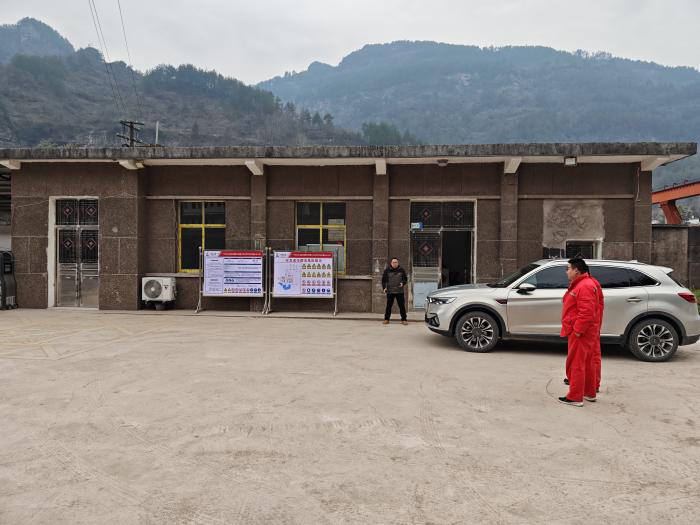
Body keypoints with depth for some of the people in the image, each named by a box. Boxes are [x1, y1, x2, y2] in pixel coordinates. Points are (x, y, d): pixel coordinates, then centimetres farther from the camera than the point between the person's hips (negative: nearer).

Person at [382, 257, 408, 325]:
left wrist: (403, 283, -8)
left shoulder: (401, 270, 7)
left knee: (402, 306, -1)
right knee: (389, 306, 4)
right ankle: (386, 319, 15)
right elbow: (384, 280, 9)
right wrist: (384, 287, -4)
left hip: (399, 292, 0)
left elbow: (405, 279, 13)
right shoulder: (387, 270, 4)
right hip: (390, 291, 0)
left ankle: (403, 319, 8)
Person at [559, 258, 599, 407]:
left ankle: (575, 397, 1)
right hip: (582, 332, 11)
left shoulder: (584, 286, -19)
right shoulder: (579, 284, 17)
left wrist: (577, 330, -24)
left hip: (580, 333, -11)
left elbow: (587, 312, -27)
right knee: (586, 363, 18)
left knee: (576, 364, -5)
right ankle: (589, 393, 28)